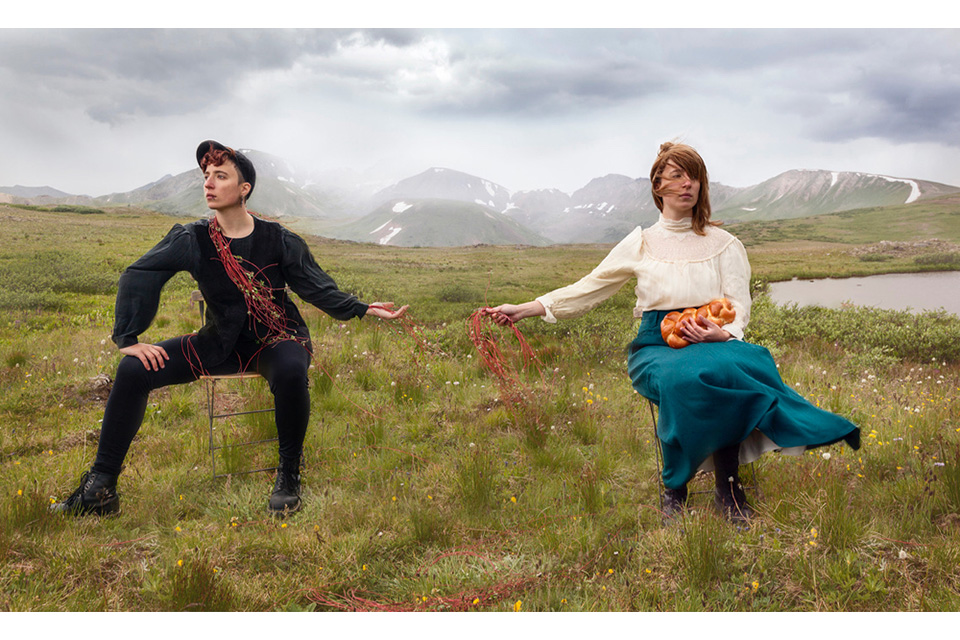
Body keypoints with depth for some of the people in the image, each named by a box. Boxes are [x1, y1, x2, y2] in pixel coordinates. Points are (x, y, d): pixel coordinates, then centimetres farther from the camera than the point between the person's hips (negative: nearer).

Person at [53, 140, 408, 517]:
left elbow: (320, 289, -1)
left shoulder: (279, 241, -5)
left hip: (275, 339, -3)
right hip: (221, 343, 3)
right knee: (133, 370, -13)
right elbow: (138, 276, -2)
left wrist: (363, 309, -14)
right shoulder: (192, 240, -3)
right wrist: (127, 339, -11)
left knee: (290, 371, -40)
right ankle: (100, 488, -4)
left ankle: (289, 477, -16)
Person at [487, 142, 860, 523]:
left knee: (723, 368, -36)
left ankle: (728, 491, -24)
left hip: (713, 344, 1)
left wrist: (721, 334, -18)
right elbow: (587, 290, 13)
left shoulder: (723, 244, 13)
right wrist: (525, 309, 5)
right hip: (656, 347, -1)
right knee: (682, 376, -37)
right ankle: (674, 491, -22)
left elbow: (739, 308, 6)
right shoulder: (639, 244, 12)